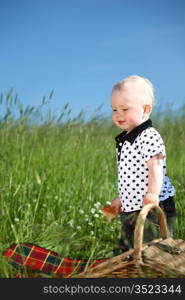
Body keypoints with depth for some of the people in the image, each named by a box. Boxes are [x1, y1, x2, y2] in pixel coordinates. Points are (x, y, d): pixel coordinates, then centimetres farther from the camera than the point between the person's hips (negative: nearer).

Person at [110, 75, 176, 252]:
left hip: (152, 209, -10)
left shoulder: (149, 137, -16)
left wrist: (153, 194, -39)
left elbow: (155, 166, -26)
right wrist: (121, 199, 25)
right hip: (130, 209, 10)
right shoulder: (125, 139, 12)